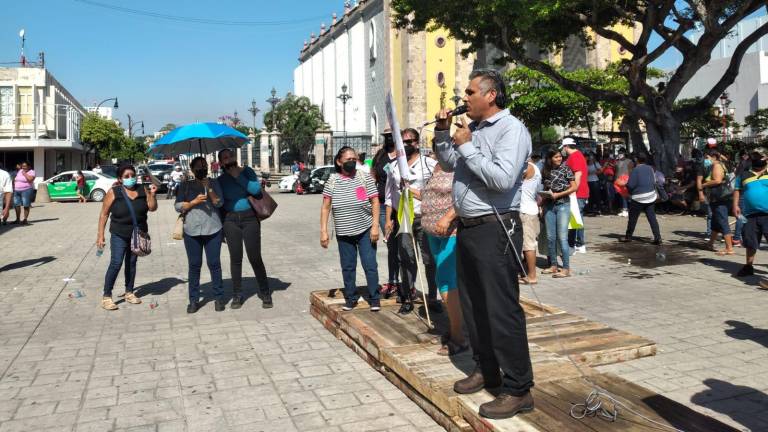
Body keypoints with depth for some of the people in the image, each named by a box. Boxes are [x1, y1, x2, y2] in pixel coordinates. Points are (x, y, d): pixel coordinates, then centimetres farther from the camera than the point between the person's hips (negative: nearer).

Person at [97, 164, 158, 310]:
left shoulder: (142, 190, 1)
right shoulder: (113, 192, -8)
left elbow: (152, 208, 1)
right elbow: (104, 214, -6)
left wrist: (152, 194, -16)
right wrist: (100, 235, -9)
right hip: (119, 235, -4)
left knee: (131, 263, 13)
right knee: (116, 263, -10)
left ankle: (129, 292, 25)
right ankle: (106, 296, -1)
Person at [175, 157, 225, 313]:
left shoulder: (214, 183, 10)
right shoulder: (185, 186, 10)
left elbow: (219, 203, -1)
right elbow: (178, 206, 5)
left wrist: (208, 188, -11)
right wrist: (194, 202, -9)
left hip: (213, 230, 0)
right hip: (192, 231, 0)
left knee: (214, 263, -1)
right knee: (194, 265, 1)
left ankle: (219, 297, 9)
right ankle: (194, 300, 9)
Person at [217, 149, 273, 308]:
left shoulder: (246, 171, 0)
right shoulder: (220, 180, 6)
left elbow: (257, 190, -15)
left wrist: (238, 176, -14)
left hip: (250, 218, -2)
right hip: (231, 221, 2)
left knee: (255, 258, -1)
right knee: (236, 258, 4)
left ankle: (265, 294, 12)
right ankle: (237, 296, 17)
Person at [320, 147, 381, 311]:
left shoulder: (365, 178, -4)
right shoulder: (332, 181, 0)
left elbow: (375, 202, -4)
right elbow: (325, 207, 0)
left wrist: (375, 226, -11)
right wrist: (323, 231, -6)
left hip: (365, 231, -2)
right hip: (343, 233, 2)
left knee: (370, 265, 0)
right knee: (347, 267, 11)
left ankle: (374, 298, 13)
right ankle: (351, 298, 25)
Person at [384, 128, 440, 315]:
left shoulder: (430, 164, 3)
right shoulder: (393, 166, 15)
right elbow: (389, 194, 16)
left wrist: (423, 195, -11)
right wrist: (388, 219, 11)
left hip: (424, 217, -3)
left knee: (430, 259, -1)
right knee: (406, 259, 5)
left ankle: (432, 297, 11)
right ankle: (407, 297, 14)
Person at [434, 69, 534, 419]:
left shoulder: (511, 129, -12)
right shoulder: (473, 128, 14)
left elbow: (502, 179, -25)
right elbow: (448, 163, 27)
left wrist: (466, 147, -15)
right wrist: (443, 132, 11)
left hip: (495, 230, -9)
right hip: (468, 228, 9)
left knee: (501, 309, -6)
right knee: (472, 304, 16)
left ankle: (518, 390, 4)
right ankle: (486, 370, 32)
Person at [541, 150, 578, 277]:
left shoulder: (565, 169, -3)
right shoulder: (545, 171, 9)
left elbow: (575, 187, -5)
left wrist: (558, 194, -13)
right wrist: (544, 195, -2)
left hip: (563, 205, -5)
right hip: (549, 206, 5)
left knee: (562, 237, -9)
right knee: (550, 238, 7)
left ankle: (566, 269, -5)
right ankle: (553, 265, 18)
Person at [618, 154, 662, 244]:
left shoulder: (636, 170, -13)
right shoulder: (650, 168, 5)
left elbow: (630, 185, -14)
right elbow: (654, 182, 13)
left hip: (638, 198, -5)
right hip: (651, 197, 5)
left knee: (633, 218, 8)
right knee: (652, 218, 4)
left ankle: (628, 236, 18)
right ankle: (657, 237, -3)